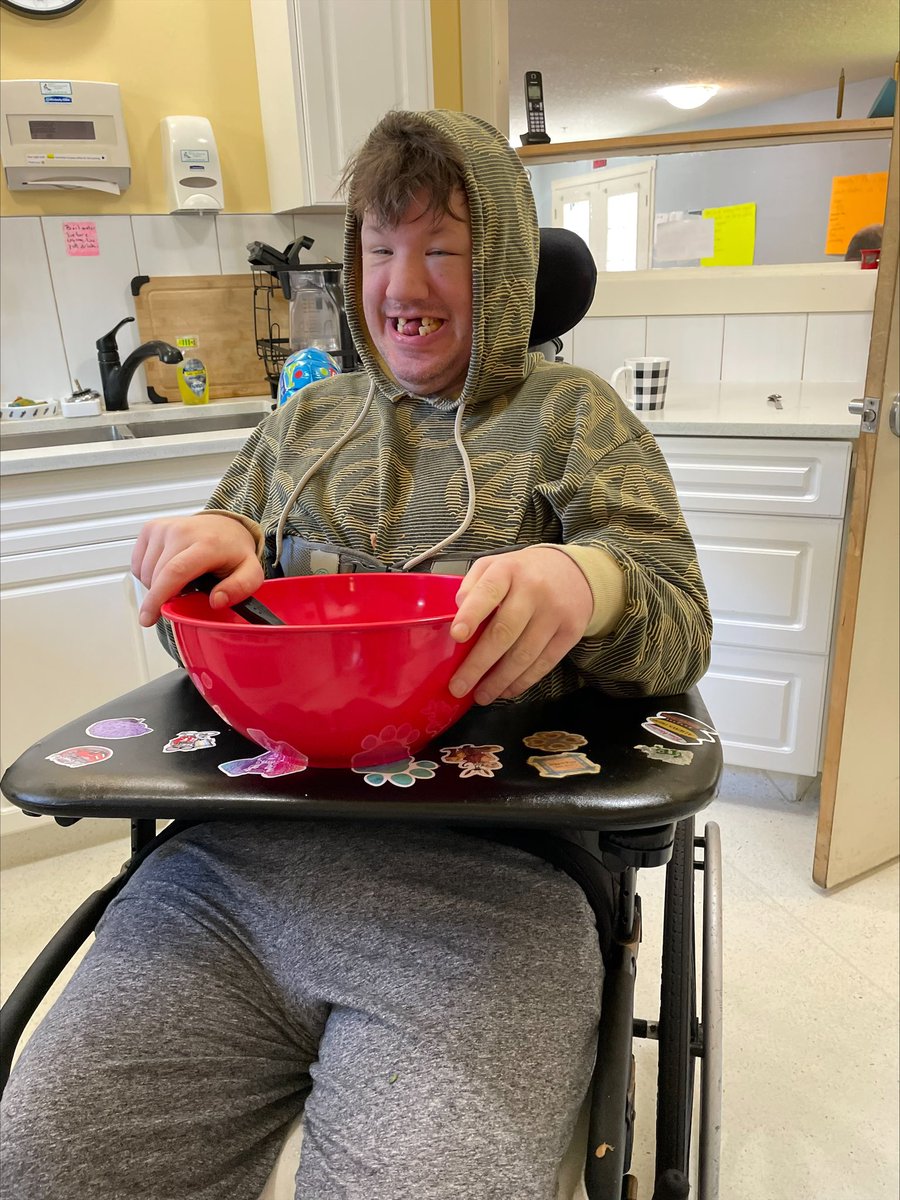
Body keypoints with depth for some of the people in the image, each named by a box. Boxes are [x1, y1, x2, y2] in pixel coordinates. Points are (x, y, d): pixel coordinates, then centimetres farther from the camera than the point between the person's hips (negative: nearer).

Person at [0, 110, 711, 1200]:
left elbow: (680, 628, 3)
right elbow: (219, 594, 24)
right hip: (239, 862, 4)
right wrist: (218, 539, -1)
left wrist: (583, 581, -21)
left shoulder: (571, 414, 11)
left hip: (485, 878, -2)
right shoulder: (308, 419, 21)